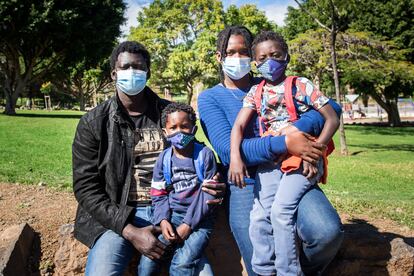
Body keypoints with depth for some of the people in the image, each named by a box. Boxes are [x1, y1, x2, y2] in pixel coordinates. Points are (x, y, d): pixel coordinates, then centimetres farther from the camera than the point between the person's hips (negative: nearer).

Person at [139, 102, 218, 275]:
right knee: (148, 260, -13)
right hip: (172, 216, 3)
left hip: (199, 218, -3)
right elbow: (159, 194, 8)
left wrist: (188, 224, -12)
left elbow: (209, 193, -6)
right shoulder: (164, 158, 7)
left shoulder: (205, 155, -3)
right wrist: (163, 220, -11)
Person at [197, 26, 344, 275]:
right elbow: (227, 150, -10)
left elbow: (331, 106, 4)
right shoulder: (210, 98, 6)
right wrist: (284, 144, -22)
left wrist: (298, 129, -17)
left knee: (328, 231, -23)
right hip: (246, 187, -1)